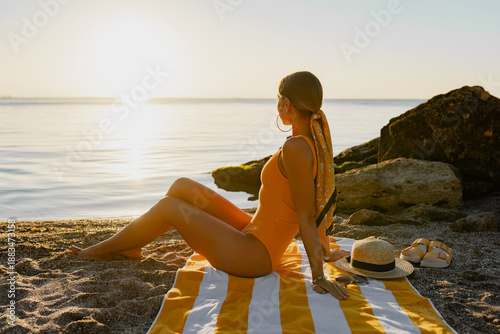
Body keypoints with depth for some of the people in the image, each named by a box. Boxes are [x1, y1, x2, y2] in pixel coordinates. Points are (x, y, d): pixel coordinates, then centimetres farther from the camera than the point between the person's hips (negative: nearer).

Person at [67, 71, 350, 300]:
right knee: (182, 187, 7)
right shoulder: (316, 145, 3)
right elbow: (316, 207, 11)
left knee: (169, 207, -8)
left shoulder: (295, 148, -25)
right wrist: (326, 251, 21)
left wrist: (319, 275, -16)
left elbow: (307, 218, -22)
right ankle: (130, 246, 23)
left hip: (252, 256, -9)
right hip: (253, 234, 9)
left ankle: (102, 250, 15)